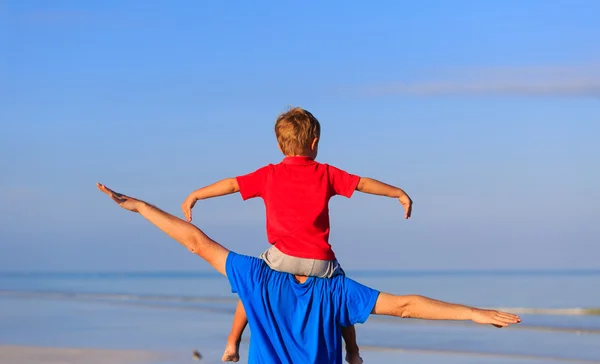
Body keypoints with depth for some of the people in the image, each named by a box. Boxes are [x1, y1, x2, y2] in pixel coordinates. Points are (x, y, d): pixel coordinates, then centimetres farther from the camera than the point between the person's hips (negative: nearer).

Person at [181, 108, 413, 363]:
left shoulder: (269, 175, 7)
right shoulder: (326, 174, 8)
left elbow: (232, 184, 9)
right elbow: (364, 184, 12)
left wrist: (194, 196, 19)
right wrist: (400, 194, 22)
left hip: (282, 257, 0)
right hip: (320, 261, 0)